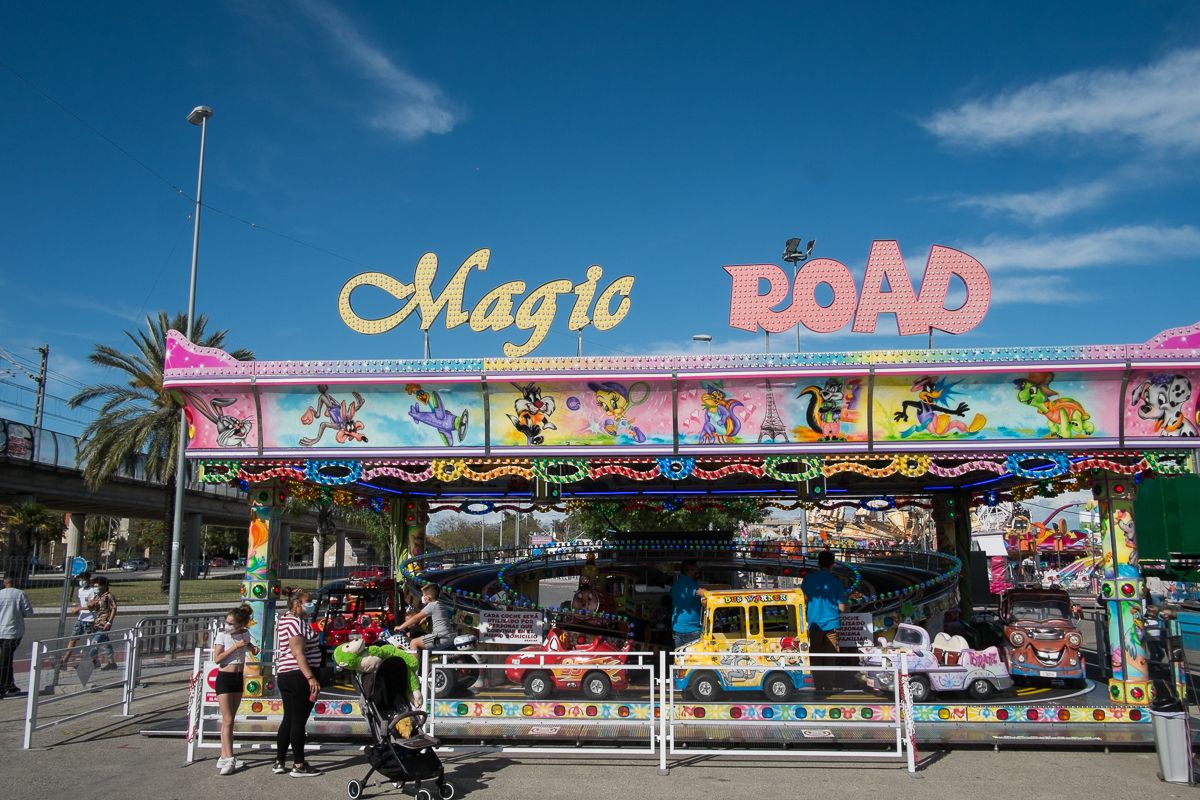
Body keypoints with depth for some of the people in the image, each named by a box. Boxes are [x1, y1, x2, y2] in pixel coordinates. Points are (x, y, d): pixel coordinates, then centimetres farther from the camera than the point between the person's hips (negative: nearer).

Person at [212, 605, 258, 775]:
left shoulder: (245, 633, 4)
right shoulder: (222, 636, -9)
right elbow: (217, 658, -15)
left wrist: (253, 648, 6)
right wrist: (235, 646, -20)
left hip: (238, 678, 5)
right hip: (224, 678, -5)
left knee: (230, 720, 8)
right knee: (227, 720, -9)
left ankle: (224, 758, 12)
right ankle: (229, 758, -10)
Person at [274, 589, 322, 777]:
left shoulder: (286, 619, 14)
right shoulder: (296, 622, -16)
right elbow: (298, 653, -23)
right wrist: (310, 677, -26)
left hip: (285, 675, 10)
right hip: (299, 676, -10)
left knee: (289, 719, 14)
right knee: (299, 721, -4)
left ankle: (279, 762, 19)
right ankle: (299, 765, 1)